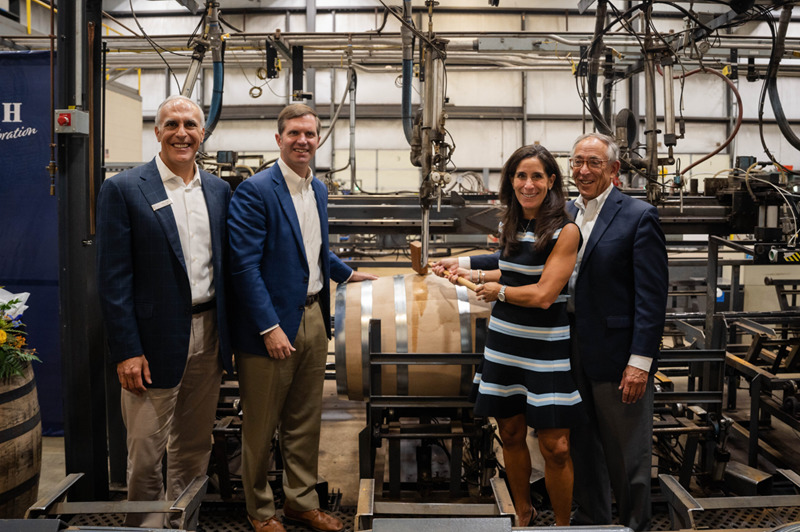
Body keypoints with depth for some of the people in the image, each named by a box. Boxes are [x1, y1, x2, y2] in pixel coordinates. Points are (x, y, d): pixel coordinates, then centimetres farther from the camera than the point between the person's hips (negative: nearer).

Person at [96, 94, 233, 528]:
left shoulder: (218, 190, 9)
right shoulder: (122, 190, -6)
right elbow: (113, 278, -9)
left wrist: (228, 333, 7)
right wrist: (127, 351, -13)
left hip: (208, 337, 5)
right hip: (155, 342, -4)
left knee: (194, 447, 15)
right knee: (145, 451, 4)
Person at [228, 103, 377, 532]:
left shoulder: (319, 190, 11)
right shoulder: (254, 191, -14)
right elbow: (245, 266, -19)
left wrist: (349, 274, 29)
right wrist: (270, 328, -22)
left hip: (313, 318, 7)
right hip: (272, 324, -7)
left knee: (305, 421, 17)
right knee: (261, 426, 8)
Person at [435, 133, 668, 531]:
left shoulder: (638, 217, -10)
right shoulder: (565, 214, 10)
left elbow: (652, 296, -14)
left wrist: (640, 361, -18)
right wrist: (467, 263, 7)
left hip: (617, 359, -6)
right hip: (574, 353, 6)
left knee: (627, 452, 7)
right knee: (582, 446, 18)